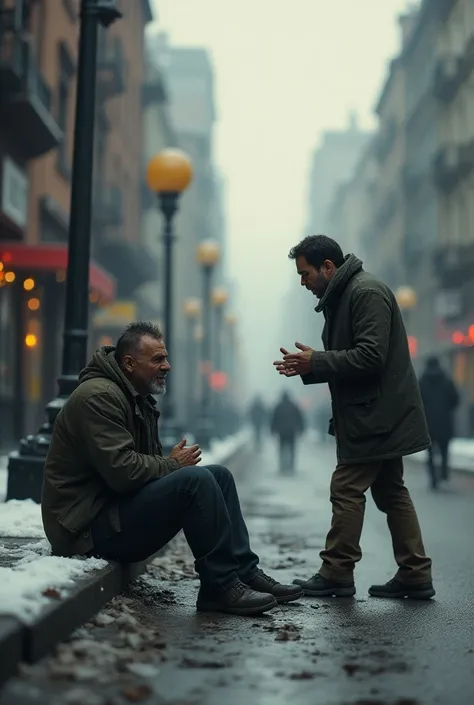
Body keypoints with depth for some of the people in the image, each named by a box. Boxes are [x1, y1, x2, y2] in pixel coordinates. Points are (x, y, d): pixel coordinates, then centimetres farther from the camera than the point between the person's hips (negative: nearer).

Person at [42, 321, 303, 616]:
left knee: (219, 475, 5)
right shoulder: (98, 396, -17)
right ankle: (220, 587, -18)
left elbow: (146, 462, 18)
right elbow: (121, 470, -26)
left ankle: (245, 573, 4)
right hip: (91, 527, -11)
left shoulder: (139, 399, 17)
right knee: (195, 479, -25)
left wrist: (175, 462, -5)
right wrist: (173, 465, -11)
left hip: (117, 509, 11)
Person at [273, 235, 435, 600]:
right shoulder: (343, 296, 15)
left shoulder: (366, 293, -16)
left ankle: (336, 573, 3)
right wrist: (309, 365, 4)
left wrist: (316, 362, -17)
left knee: (346, 490, -5)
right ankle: (415, 575, 14)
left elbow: (370, 357, -24)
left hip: (377, 416, -10)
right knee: (390, 491, 11)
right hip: (379, 415, 10)